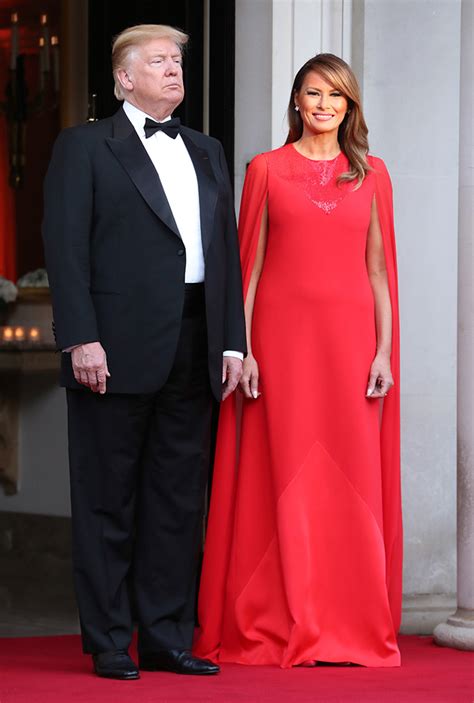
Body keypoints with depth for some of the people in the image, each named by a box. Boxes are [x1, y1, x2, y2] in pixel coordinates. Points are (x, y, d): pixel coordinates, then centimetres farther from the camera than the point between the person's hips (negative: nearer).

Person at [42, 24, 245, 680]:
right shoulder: (85, 147, 2)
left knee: (180, 498, 7)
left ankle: (167, 637, 13)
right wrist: (81, 338, -15)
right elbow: (66, 247, -6)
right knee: (108, 501, 1)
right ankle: (109, 644, 6)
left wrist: (232, 342, 7)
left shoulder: (207, 152, 19)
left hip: (192, 350, 5)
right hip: (118, 350, -5)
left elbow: (227, 248, 15)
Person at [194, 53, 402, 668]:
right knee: (287, 477, -1)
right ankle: (283, 629, 4)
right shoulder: (267, 170, 6)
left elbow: (378, 269, 9)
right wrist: (242, 348, -4)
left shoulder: (371, 175, 10)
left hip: (351, 335, 2)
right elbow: (250, 265, 4)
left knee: (354, 478, 1)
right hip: (283, 334, -1)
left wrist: (384, 350, 0)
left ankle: (354, 628, 7)